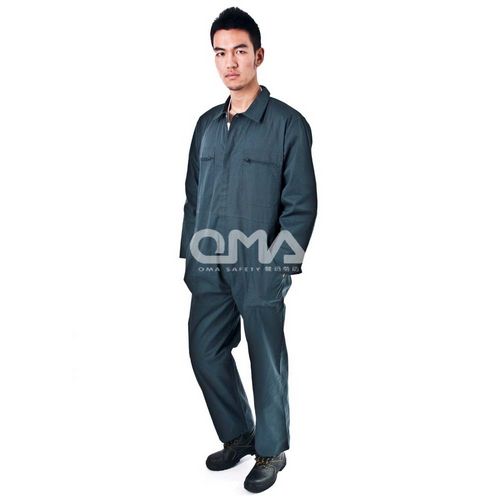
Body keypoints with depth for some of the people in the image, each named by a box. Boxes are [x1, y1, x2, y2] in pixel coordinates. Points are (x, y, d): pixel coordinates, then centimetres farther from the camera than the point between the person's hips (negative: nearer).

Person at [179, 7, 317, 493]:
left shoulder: (288, 124, -6)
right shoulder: (207, 124, 11)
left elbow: (301, 205, -8)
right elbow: (193, 197, 15)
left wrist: (278, 265, -13)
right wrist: (190, 255, 11)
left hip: (260, 270, -5)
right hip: (209, 268, 6)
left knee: (267, 361, 7)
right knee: (205, 353, 12)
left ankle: (271, 449, 29)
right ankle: (237, 435, 35)